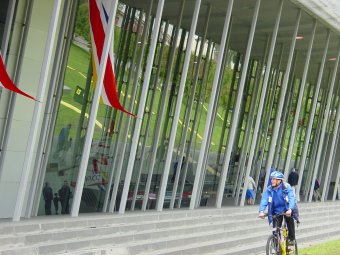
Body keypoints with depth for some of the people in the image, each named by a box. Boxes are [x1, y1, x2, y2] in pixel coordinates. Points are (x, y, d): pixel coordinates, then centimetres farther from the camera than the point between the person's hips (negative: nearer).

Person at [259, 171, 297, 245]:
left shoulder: (287, 187, -14)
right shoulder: (269, 190, -9)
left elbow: (291, 199, -26)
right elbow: (264, 200, -19)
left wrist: (290, 209, -43)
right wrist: (261, 211, -36)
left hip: (287, 210, -1)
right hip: (276, 211, 1)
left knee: (290, 220, -26)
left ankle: (291, 239, -5)